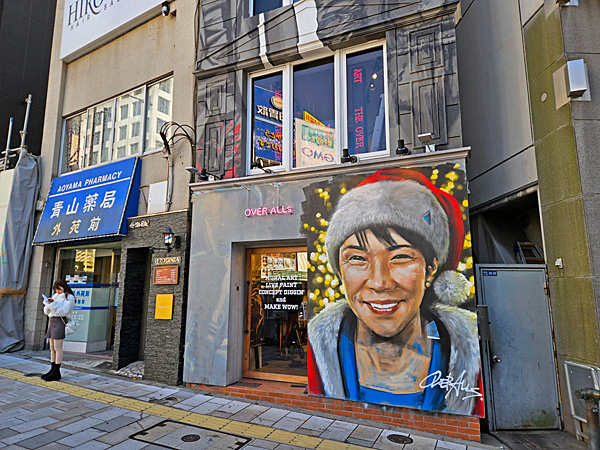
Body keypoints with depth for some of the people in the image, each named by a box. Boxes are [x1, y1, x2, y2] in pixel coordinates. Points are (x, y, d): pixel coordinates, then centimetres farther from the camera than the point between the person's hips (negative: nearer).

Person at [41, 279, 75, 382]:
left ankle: (57, 372, -5)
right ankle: (53, 369, 15)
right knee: (52, 348, 9)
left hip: (60, 321, -8)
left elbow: (64, 311, -14)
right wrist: (49, 304, -3)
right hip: (51, 321, 8)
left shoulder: (69, 297, -3)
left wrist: (53, 304, -16)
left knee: (57, 347, -8)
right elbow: (46, 311, 16)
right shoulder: (55, 296, 19)